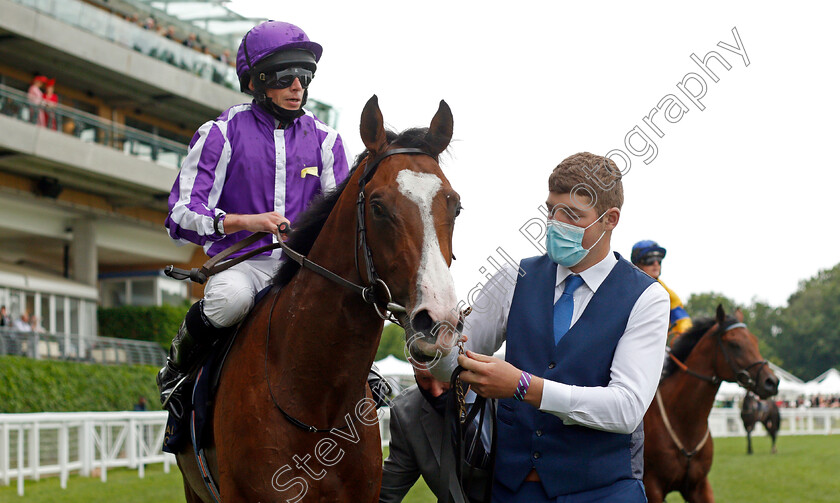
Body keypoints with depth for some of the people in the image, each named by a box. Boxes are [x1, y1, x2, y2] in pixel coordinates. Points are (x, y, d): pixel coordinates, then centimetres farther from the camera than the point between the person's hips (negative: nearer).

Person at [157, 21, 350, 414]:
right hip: (241, 263, -4)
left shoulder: (325, 140, 9)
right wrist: (248, 222, -26)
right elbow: (181, 216, -9)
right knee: (230, 299, -38)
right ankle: (179, 362, -4)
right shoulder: (221, 135, -3)